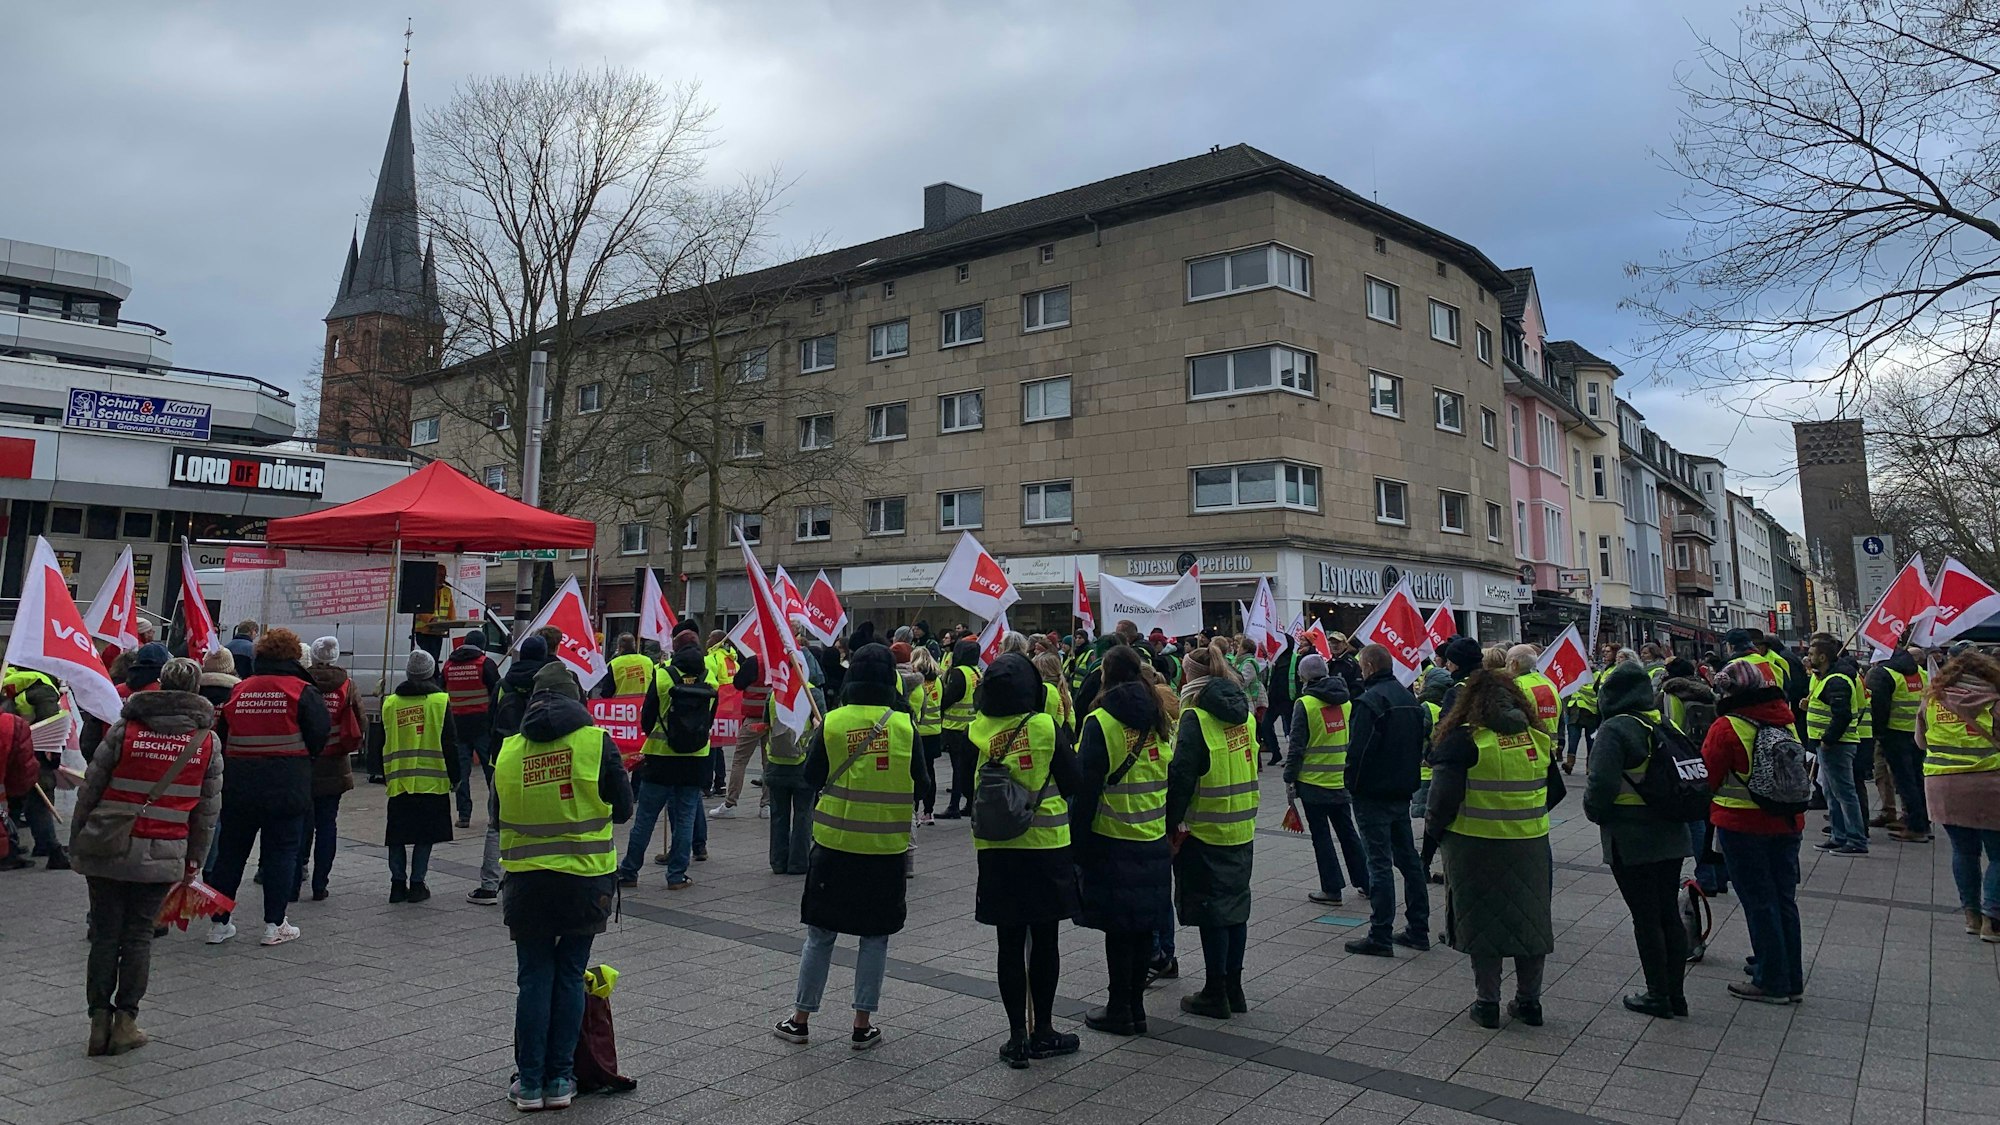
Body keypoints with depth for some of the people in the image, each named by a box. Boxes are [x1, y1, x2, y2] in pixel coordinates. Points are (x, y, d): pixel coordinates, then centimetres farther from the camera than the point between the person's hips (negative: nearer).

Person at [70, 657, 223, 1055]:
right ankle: (125, 1021, 12)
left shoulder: (123, 730, -3)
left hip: (107, 851, 0)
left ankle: (100, 1020, 12)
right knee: (139, 936, 10)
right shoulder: (207, 741, 1)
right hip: (162, 857, 0)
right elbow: (208, 810, 5)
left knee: (105, 934, 10)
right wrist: (193, 860, 14)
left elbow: (89, 790, -1)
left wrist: (77, 843, 10)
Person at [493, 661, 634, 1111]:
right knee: (570, 977, 10)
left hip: (527, 882, 1)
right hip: (584, 879, -1)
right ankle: (559, 1080, 17)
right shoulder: (596, 741, -9)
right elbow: (622, 809, -1)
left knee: (534, 978, 11)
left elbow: (495, 815, 10)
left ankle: (530, 1082, 16)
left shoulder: (508, 749, -2)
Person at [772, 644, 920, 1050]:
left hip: (835, 843, 0)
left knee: (820, 933, 13)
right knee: (875, 936, 12)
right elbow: (919, 781, 2)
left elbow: (811, 778, 2)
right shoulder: (905, 726, -7)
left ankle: (800, 1019, 22)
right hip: (887, 847, 0)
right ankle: (863, 1025, 16)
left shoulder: (832, 723, -8)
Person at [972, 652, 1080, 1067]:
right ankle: (1043, 1032, 21)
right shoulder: (1046, 727, -12)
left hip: (996, 850, 2)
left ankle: (1017, 1036, 14)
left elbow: (967, 789, 6)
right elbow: (1072, 782, -4)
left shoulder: (975, 732, -6)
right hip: (1046, 847, -1)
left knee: (1010, 944, 9)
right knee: (1044, 941, 11)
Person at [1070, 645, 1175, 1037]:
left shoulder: (1101, 723, -13)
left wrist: (1079, 840, -7)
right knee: (1144, 925, 12)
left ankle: (1119, 1009, 11)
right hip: (1154, 842, 6)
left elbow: (1086, 787, -13)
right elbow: (1171, 777, 10)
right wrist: (1167, 825, 17)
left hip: (1111, 842, -6)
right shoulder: (1158, 721, 5)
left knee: (1117, 926, 3)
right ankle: (1135, 1006, 21)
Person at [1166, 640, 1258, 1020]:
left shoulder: (1196, 718, -15)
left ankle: (1216, 994, 11)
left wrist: (1171, 821, -11)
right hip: (1242, 829, 7)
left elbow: (1181, 776, -18)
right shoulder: (1241, 711, 7)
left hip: (1205, 831, -7)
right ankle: (1234, 988, 24)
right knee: (1235, 905, 15)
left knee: (1210, 908, 3)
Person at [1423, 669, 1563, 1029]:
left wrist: (1432, 835, -4)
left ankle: (1487, 1003, 13)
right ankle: (1529, 1002, 25)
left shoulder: (1463, 739, -12)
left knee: (1481, 922, 7)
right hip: (1530, 846, 5)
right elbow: (1555, 792, 14)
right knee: (1530, 920, 15)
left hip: (1476, 846, -5)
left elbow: (1445, 795, -15)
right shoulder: (1538, 738, 5)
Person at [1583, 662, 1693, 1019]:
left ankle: (1658, 996, 10)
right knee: (1670, 913, 13)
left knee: (1646, 918, 2)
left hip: (1631, 838, -7)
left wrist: (1595, 812, -5)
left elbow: (1602, 783, -22)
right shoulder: (1665, 725, 7)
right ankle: (1676, 993, 21)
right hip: (1670, 834, 8)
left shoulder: (1615, 729, -16)